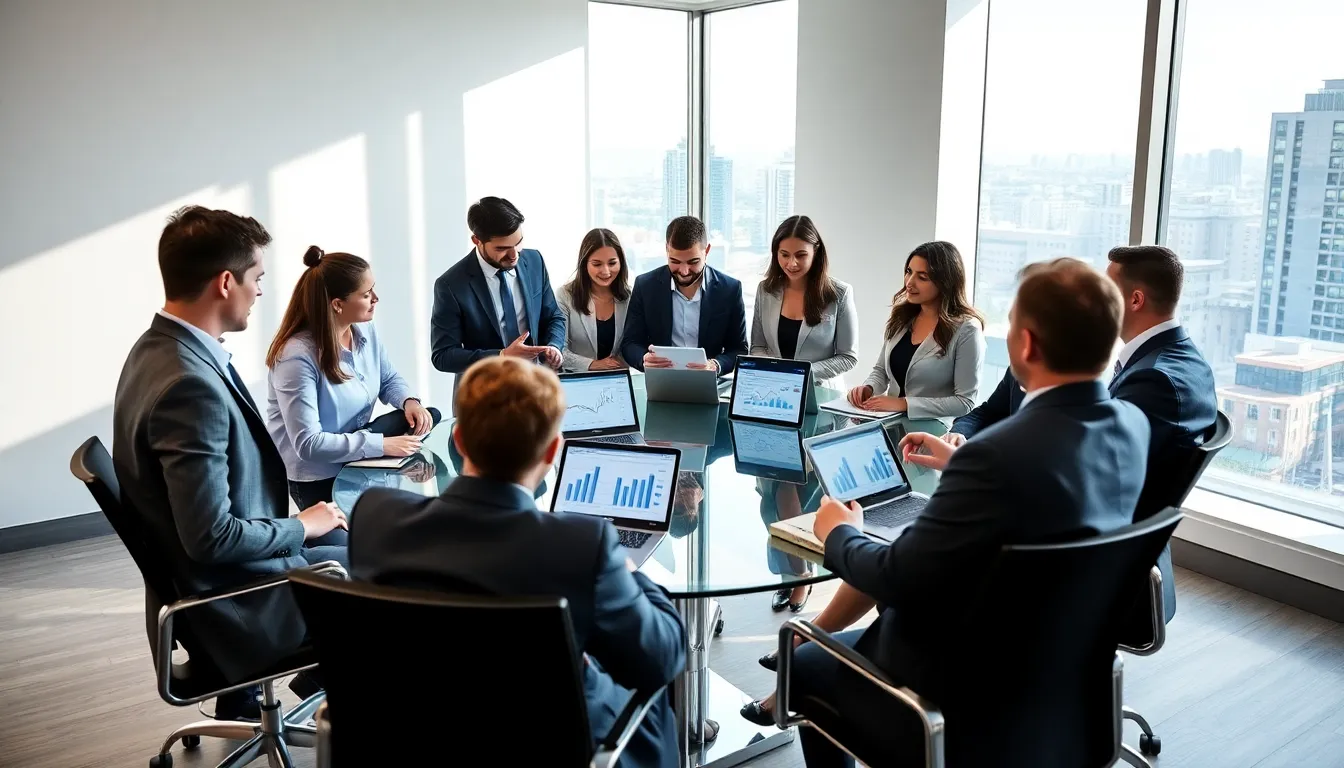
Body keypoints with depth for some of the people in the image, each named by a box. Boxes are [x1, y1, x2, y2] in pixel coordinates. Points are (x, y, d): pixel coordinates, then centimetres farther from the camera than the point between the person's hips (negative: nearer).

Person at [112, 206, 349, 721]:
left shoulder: (158, 348, 1)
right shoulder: (191, 384, -30)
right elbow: (211, 537, -29)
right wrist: (302, 527, -13)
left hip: (217, 577, 9)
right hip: (236, 602, -9)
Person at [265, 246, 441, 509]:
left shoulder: (364, 329, -5)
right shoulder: (298, 357, -28)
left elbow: (389, 379, 11)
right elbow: (308, 444, -30)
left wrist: (409, 401, -13)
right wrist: (382, 445, -31)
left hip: (358, 448, 7)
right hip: (317, 478, -7)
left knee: (430, 416, -9)